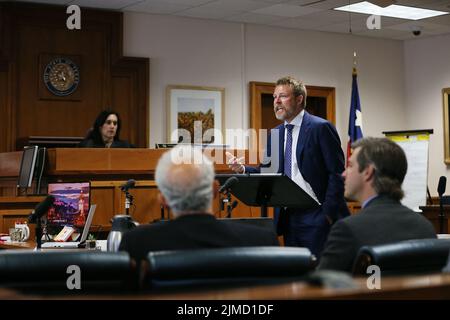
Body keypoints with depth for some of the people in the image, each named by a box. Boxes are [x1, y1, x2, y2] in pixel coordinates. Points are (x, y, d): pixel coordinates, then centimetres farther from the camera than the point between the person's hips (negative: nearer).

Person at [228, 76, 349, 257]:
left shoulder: (321, 128, -8)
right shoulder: (275, 133, 13)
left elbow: (337, 173, -10)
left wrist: (328, 213, -15)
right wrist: (242, 169, -6)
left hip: (315, 216, -6)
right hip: (288, 217, 7)